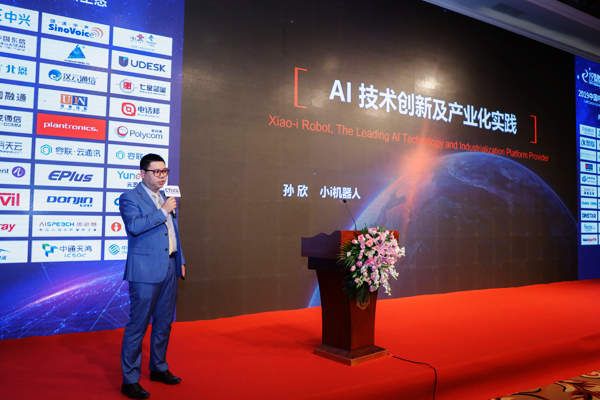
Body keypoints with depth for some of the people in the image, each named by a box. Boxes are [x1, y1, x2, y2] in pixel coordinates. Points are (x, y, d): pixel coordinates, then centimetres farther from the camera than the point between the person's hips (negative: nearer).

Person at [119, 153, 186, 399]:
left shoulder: (164, 198, 17)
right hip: (146, 271, -8)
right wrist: (162, 212, -21)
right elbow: (134, 226, -25)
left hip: (169, 269, 8)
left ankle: (159, 368, 33)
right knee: (138, 326, -1)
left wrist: (180, 261, 20)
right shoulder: (130, 198, -7)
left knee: (164, 323, 17)